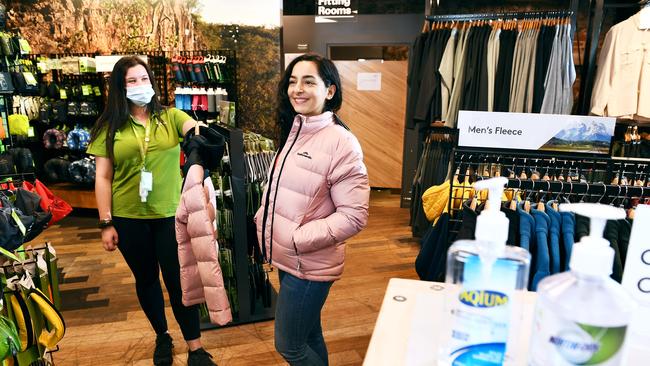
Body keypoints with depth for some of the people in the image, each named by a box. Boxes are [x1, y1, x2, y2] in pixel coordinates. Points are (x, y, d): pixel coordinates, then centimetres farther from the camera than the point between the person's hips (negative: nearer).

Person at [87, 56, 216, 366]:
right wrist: (106, 223, -3)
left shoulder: (171, 117, 2)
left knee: (179, 280, 4)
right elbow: (103, 178, 0)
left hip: (170, 214, -1)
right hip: (128, 219, 1)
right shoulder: (110, 126, 0)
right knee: (146, 279, 16)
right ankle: (161, 336, 38)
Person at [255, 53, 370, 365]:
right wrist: (264, 218, 2)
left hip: (309, 265, -7)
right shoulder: (293, 131, 6)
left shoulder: (340, 142, -19)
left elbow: (354, 215, -21)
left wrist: (300, 239, -22)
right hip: (286, 258, 7)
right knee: (308, 335, 23)